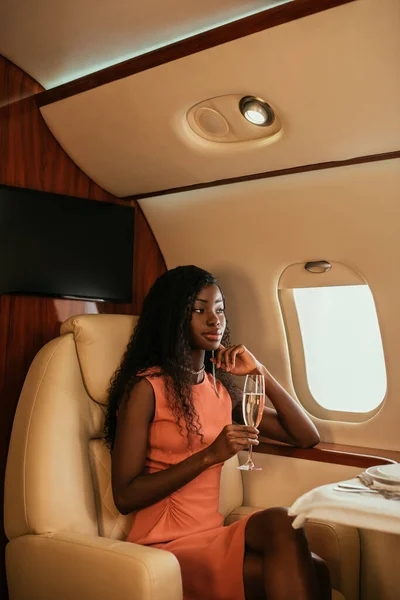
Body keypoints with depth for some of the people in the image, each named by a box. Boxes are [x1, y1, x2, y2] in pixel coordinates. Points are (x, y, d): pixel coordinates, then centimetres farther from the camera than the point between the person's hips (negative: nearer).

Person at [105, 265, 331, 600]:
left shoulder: (222, 389, 9)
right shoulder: (146, 387, -10)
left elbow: (307, 437, 8)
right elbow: (125, 497, -13)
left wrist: (260, 372, -2)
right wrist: (210, 455, -20)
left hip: (213, 536, 6)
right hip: (166, 546, -5)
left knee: (308, 572, -22)